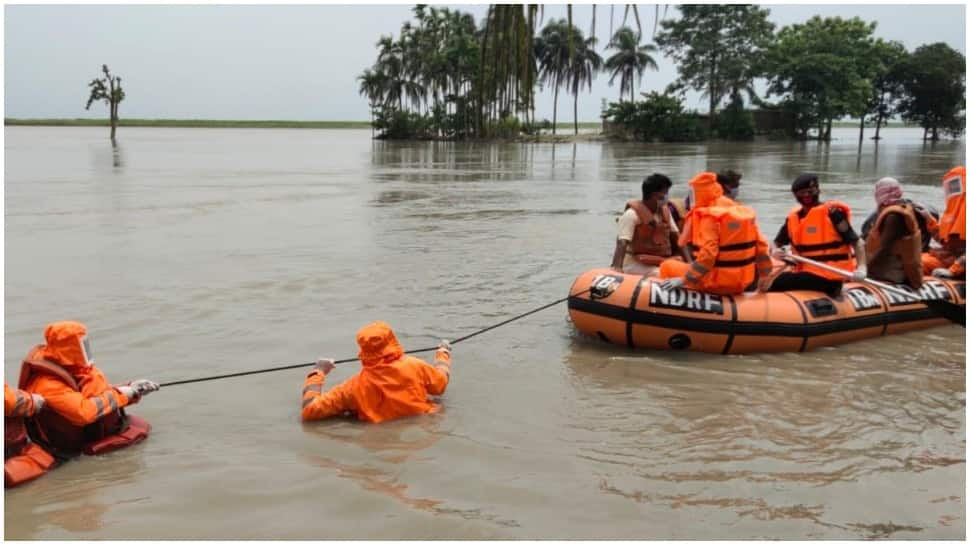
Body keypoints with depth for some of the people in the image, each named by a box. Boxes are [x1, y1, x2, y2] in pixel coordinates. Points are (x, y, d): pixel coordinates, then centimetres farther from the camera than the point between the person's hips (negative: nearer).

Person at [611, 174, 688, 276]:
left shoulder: (664, 211, 12)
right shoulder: (632, 214, -12)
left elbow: (676, 238, 11)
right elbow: (622, 243, -22)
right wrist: (617, 267, -37)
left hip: (660, 261, 8)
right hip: (636, 263, -8)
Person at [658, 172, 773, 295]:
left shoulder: (708, 216, -15)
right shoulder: (745, 212, 7)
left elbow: (707, 254, -26)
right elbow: (761, 245, 8)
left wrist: (683, 280, -23)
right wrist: (764, 276, 16)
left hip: (716, 284, -8)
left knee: (667, 266, 5)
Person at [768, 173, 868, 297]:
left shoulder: (832, 212, -9)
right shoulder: (793, 217, 9)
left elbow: (857, 242, -10)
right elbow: (778, 242, 19)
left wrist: (861, 268, -25)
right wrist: (776, 250, -5)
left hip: (827, 277, -7)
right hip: (805, 272, 7)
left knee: (774, 284, -21)